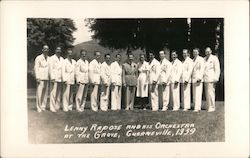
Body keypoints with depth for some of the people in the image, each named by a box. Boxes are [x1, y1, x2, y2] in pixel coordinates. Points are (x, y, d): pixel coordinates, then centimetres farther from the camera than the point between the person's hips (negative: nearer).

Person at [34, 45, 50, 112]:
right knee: (39, 92, -7)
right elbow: (36, 68, -3)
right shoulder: (38, 58, 1)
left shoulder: (49, 58, 15)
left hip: (47, 78, 5)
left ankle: (43, 107, 10)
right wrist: (37, 78, -11)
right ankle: (38, 107, -1)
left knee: (45, 93, 4)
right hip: (40, 78, -5)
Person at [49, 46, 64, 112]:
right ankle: (52, 108, -5)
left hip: (61, 79, 5)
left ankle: (57, 107, 10)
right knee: (53, 94, -7)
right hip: (54, 79, -5)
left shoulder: (62, 59, 17)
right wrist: (52, 78, -13)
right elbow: (51, 69, -5)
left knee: (59, 94, 4)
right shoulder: (52, 58, 1)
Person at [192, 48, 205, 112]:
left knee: (198, 93, -11)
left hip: (199, 78, -7)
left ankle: (197, 108, -13)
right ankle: (196, 107, 9)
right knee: (194, 94, 5)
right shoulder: (193, 60, 17)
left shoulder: (201, 59, -4)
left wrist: (199, 78, -18)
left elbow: (202, 69, -10)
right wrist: (191, 78, 10)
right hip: (193, 79, 7)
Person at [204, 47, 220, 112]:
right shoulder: (204, 59, 17)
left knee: (210, 92, -12)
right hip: (205, 79, 6)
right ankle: (208, 107, 9)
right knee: (207, 93, 4)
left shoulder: (214, 58, 1)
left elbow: (217, 69, -3)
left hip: (211, 79, -6)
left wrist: (216, 79, -10)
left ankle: (212, 107, -8)